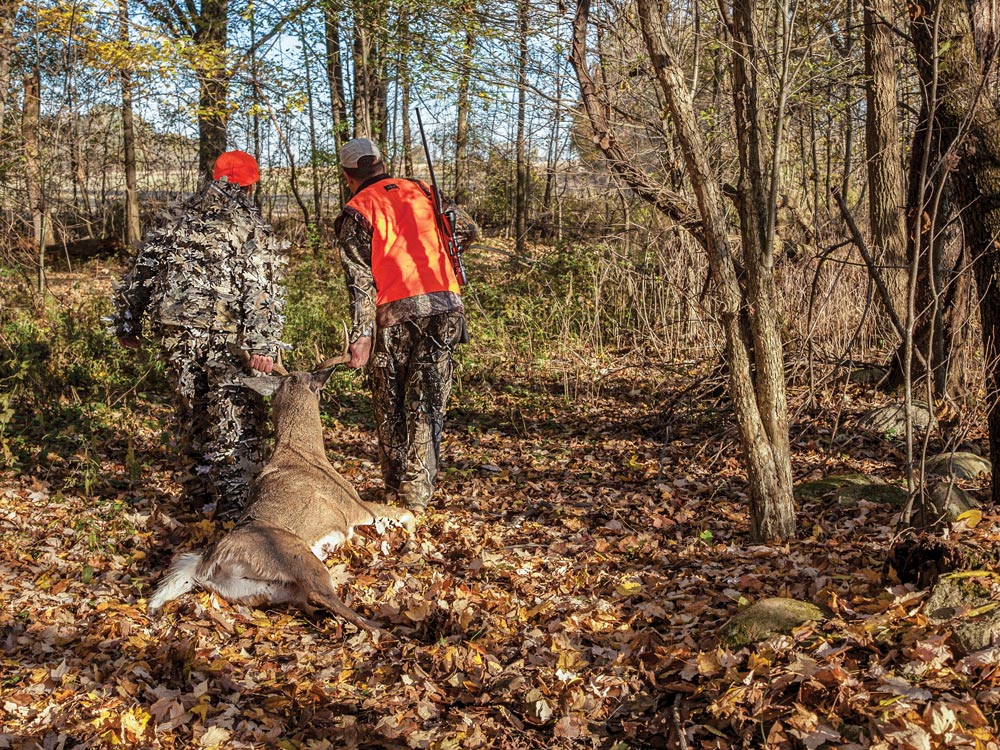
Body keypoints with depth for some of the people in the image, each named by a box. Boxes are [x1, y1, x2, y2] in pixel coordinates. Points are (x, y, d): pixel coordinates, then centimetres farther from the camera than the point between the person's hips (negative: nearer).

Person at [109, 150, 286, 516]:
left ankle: (200, 487, 31)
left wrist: (127, 324, 23)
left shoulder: (176, 219, 16)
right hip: (224, 333, -5)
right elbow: (262, 290, -10)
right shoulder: (250, 226, 1)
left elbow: (140, 273, 17)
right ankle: (234, 498, -2)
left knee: (193, 409, 19)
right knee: (238, 416, 1)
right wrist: (264, 344, -15)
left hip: (174, 332, 5)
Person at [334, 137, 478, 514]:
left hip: (394, 316, -3)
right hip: (445, 308, 3)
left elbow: (360, 280, -6)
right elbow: (469, 230, 22)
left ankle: (394, 489, 22)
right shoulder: (421, 192, 14)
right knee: (427, 405, 6)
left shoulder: (357, 212, 1)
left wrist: (361, 336, -7)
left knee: (389, 407, 13)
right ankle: (417, 494, 6)